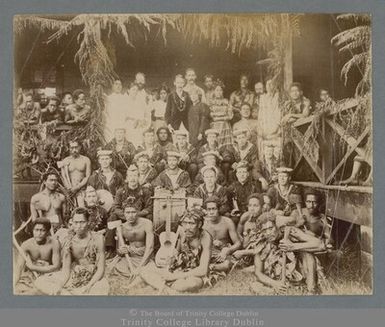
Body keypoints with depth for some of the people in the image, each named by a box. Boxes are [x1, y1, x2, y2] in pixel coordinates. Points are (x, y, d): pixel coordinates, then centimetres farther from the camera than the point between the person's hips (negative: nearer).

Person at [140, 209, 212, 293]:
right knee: (145, 270, -8)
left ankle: (161, 284, -21)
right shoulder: (183, 232, -6)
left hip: (196, 276, -6)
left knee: (194, 283, -42)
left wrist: (175, 276, -23)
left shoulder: (205, 237, -20)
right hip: (180, 271, 6)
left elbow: (203, 270, -26)